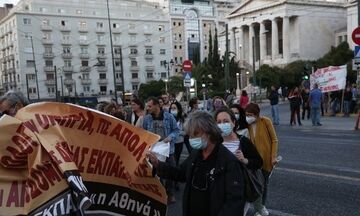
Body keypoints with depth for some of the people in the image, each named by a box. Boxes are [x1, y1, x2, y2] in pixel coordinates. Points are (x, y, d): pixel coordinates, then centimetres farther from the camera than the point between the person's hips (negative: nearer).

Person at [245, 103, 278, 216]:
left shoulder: (266, 121, -12)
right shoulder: (247, 125, -5)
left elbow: (274, 140, -7)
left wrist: (273, 156, -12)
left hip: (267, 158, -1)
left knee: (265, 183, 15)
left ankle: (262, 206, 35)